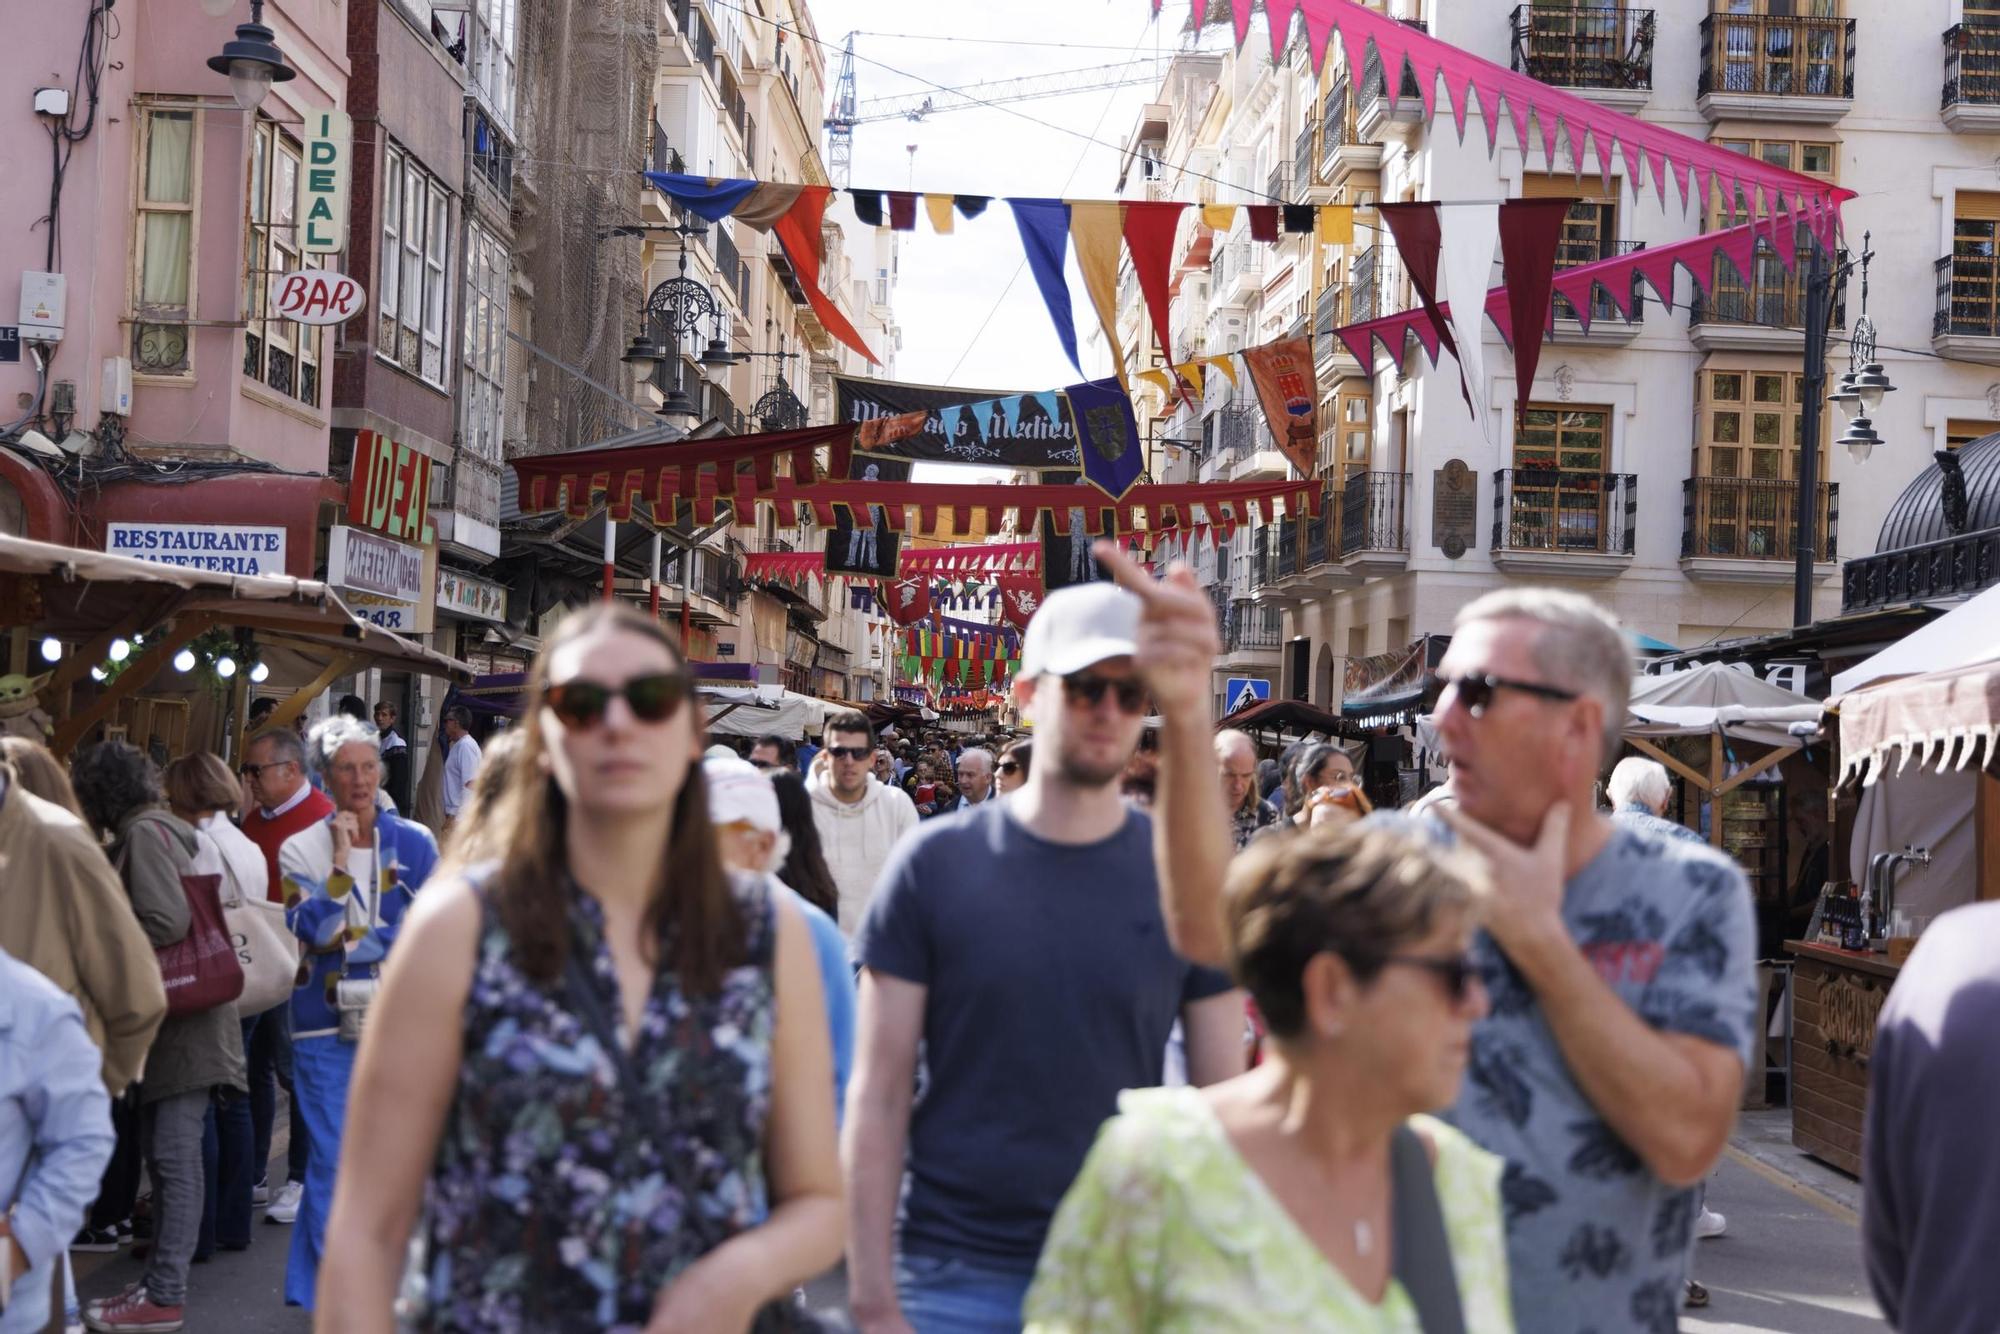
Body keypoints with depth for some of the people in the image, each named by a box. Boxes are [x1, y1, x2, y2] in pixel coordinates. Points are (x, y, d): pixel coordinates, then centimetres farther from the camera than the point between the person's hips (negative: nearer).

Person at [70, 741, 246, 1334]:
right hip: (170, 1020, 10)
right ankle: (160, 1280, 20)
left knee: (174, 1156, -6)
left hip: (183, 1023, -10)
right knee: (166, 1153, 14)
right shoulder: (157, 829, 16)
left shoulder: (144, 834, -12)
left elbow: (167, 920, -22)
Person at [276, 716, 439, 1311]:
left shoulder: (414, 842, 3)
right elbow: (312, 931, -12)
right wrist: (341, 861, -17)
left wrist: (347, 944, -11)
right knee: (332, 1157, -2)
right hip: (327, 1022, -1)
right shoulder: (301, 848, 1)